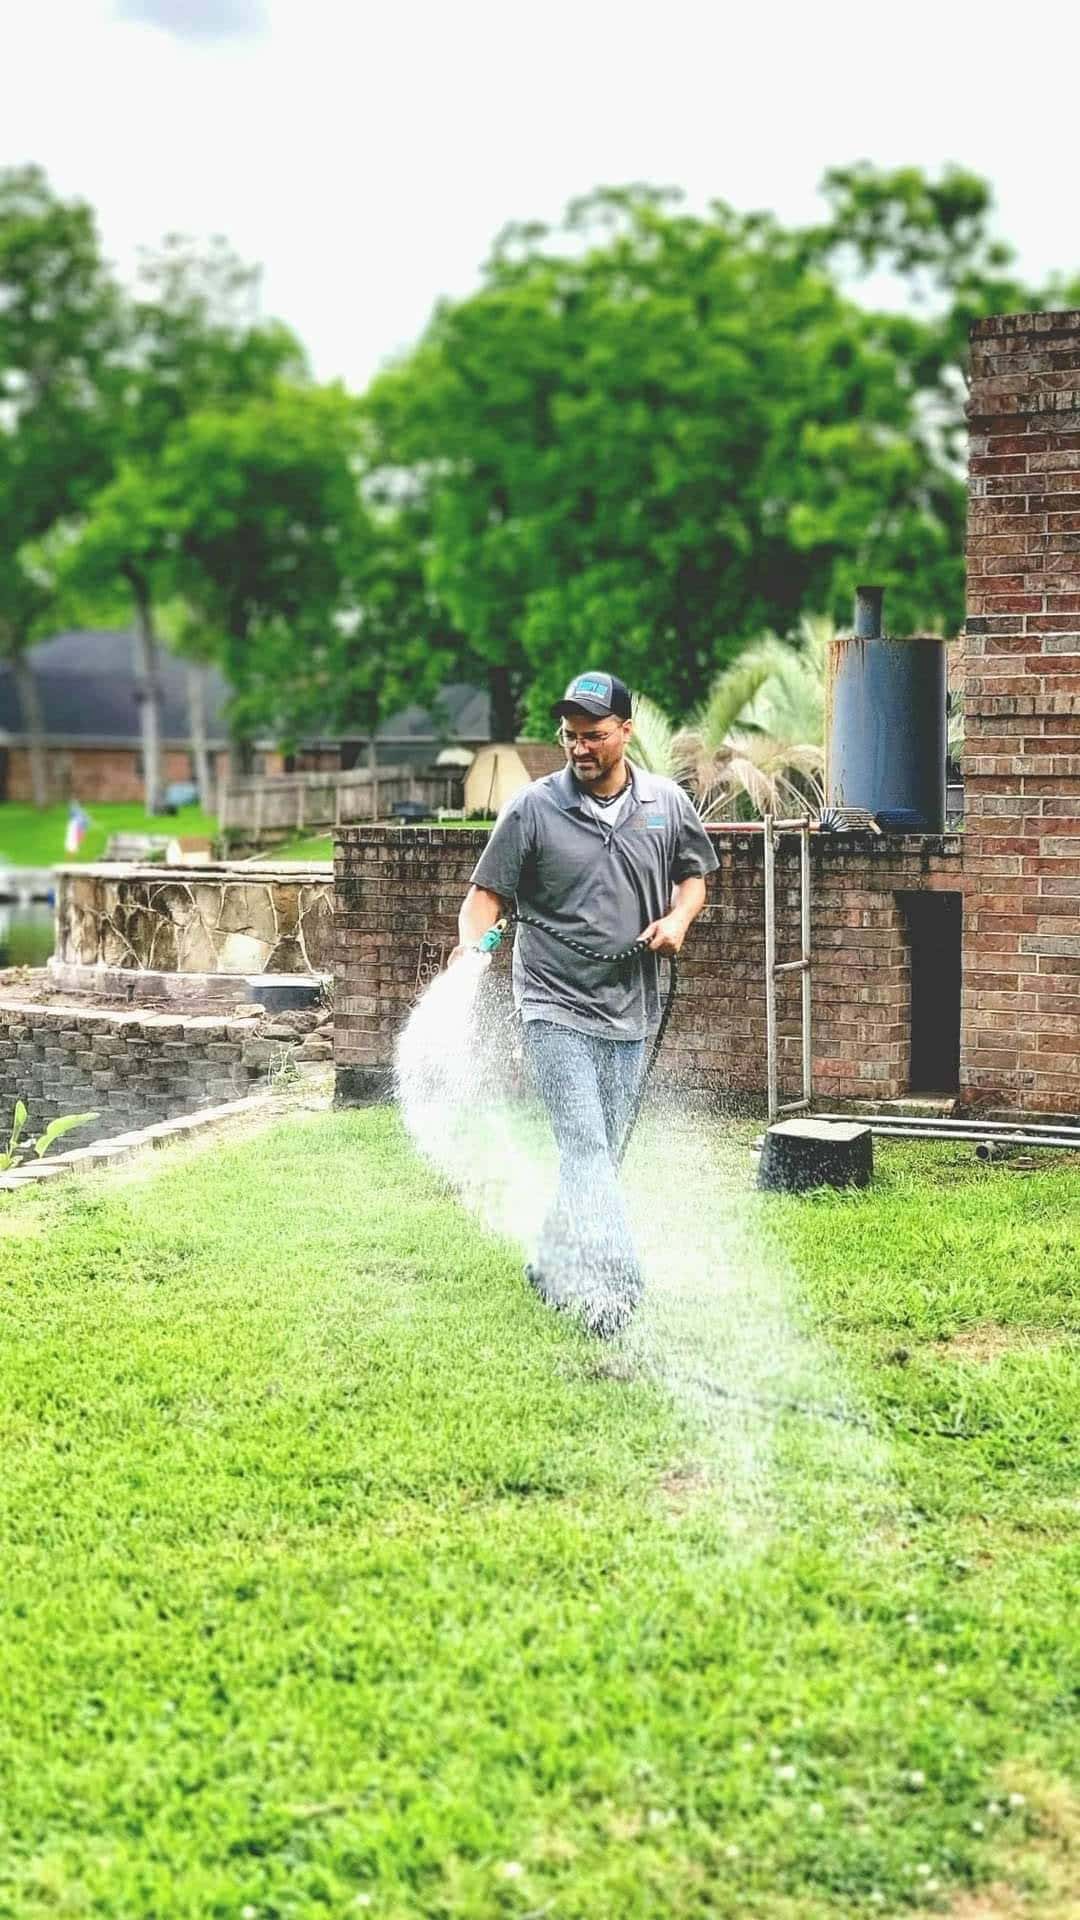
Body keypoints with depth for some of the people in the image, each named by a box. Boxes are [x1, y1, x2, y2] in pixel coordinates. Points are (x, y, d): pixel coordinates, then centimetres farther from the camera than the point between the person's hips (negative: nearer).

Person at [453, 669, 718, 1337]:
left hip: (631, 1008, 4)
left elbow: (694, 873, 18)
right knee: (585, 1151, -13)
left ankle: (552, 1268, 28)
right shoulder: (533, 808, -6)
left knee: (601, 1155, 12)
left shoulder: (667, 803, 4)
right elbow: (488, 893, -3)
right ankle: (614, 1287, -17)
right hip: (556, 1006, -4)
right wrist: (471, 944, -23)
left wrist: (678, 918, -2)